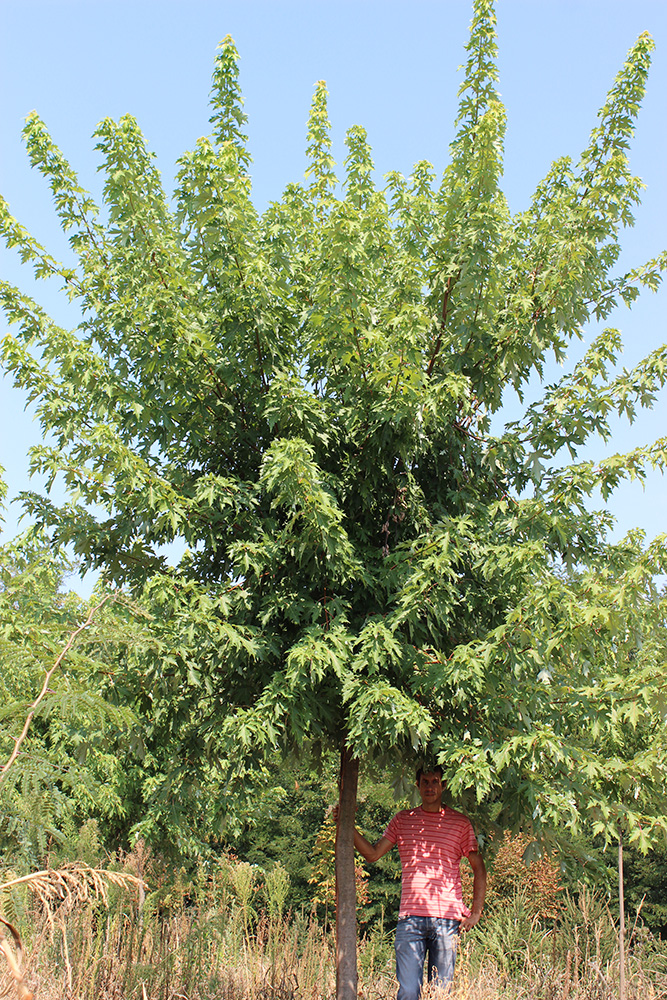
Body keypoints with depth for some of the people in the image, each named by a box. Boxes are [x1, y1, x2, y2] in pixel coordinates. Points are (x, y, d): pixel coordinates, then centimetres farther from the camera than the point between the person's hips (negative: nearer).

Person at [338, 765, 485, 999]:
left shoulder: (460, 823, 6)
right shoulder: (402, 820, 11)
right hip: (410, 917, 1)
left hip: (447, 918, -1)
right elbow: (372, 853, 11)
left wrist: (476, 912, 3)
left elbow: (478, 868, 10)